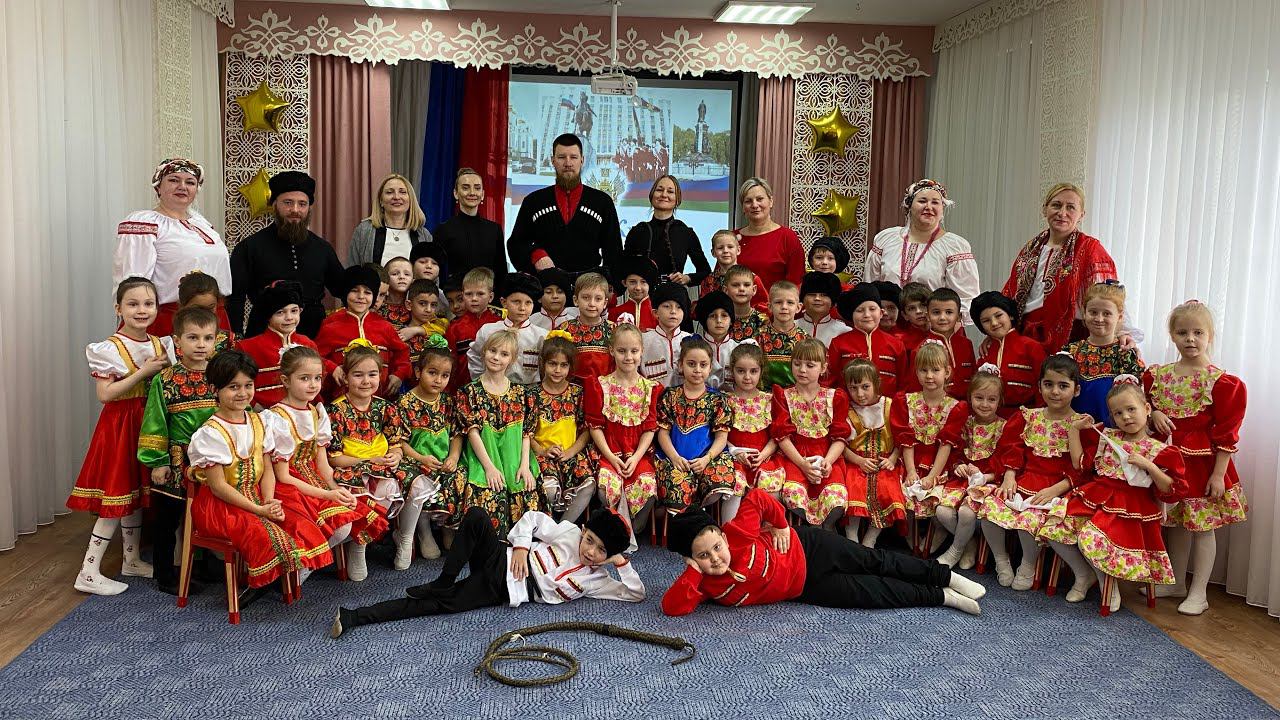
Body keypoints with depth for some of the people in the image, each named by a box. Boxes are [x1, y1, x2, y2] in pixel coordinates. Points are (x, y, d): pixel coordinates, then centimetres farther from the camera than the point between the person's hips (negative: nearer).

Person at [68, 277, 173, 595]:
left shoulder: (161, 345, 6)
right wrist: (143, 372, -21)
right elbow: (104, 394, -19)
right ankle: (89, 573, 4)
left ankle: (132, 560, 30)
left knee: (137, 494, 17)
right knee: (116, 498, -5)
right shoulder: (110, 349, -12)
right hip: (120, 426, -6)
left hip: (149, 425, 6)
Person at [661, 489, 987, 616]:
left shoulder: (738, 531, -27)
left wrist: (781, 527, -8)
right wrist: (694, 570, -38)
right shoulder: (704, 584, -21)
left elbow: (758, 498, -14)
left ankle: (947, 576, 29)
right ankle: (941, 596, 20)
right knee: (873, 593, 0)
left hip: (806, 548, -1)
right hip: (806, 587, 1)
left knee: (876, 562, 7)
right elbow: (672, 607, -32)